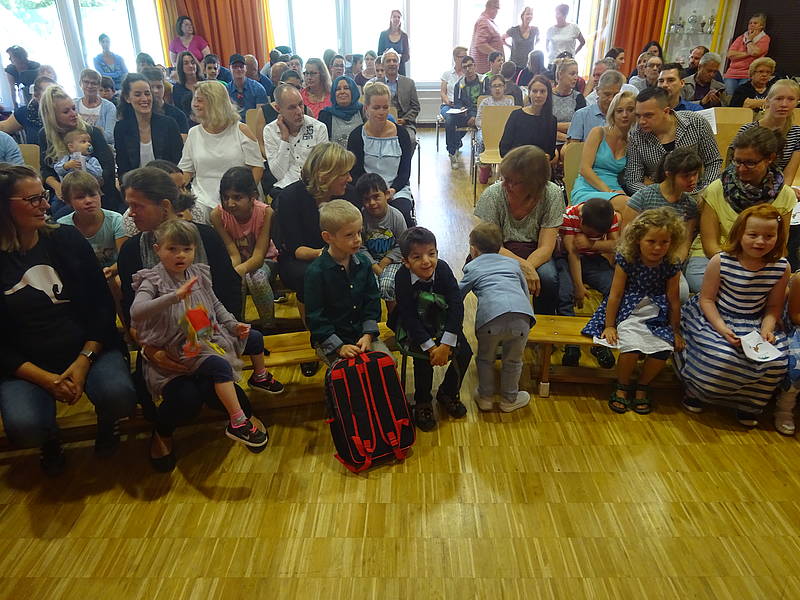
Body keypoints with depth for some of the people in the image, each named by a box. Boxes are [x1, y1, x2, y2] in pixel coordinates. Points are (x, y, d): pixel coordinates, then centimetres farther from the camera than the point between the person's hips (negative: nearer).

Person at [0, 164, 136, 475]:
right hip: (26, 365, 0)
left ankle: (106, 424, 11)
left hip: (88, 348, 1)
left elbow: (103, 304, 2)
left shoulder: (66, 239, 3)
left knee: (119, 396, -28)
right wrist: (44, 378, -15)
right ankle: (50, 439, 12)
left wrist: (84, 361, -11)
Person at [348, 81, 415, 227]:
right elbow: (355, 174, 0)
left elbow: (405, 172, 4)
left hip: (396, 189, 1)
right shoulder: (356, 136, 2)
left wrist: (392, 190, -15)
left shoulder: (401, 133, 4)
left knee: (403, 215, -30)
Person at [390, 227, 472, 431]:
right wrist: (430, 347, -29)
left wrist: (445, 345, -27)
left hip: (441, 322, 3)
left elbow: (457, 306, -22)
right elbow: (409, 317, -23)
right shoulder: (402, 278, -24)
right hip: (413, 325, -3)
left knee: (464, 352, -11)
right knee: (423, 357, -25)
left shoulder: (443, 269, -20)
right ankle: (422, 403, 2)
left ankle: (448, 393, 15)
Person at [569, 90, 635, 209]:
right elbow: (584, 169, -6)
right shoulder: (598, 132, 3)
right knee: (625, 203, -35)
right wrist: (608, 190, -16)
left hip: (615, 192, 4)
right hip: (587, 191, -4)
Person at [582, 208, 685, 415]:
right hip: (628, 312, -3)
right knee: (632, 346, -27)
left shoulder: (671, 266, -3)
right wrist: (609, 326, -4)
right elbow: (615, 294, -6)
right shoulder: (626, 260, -10)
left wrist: (676, 331, 12)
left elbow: (673, 300, 6)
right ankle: (621, 387, 3)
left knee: (664, 349, -20)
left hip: (656, 315, 3)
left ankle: (642, 386, 8)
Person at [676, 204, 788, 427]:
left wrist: (767, 329, -12)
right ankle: (697, 392, 6)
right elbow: (706, 299, -10)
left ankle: (748, 405, 12)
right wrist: (721, 328, -22)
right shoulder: (721, 262, -16)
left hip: (755, 323, 4)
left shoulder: (781, 267, -6)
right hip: (715, 317, -3)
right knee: (721, 357, -28)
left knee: (775, 362, -18)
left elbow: (774, 306, 6)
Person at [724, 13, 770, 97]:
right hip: (732, 74, 3)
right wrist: (747, 53, -4)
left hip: (748, 76, -3)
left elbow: (754, 52, -10)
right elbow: (730, 55, 5)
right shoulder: (740, 38, 20)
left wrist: (749, 40, 6)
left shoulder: (764, 38, 10)